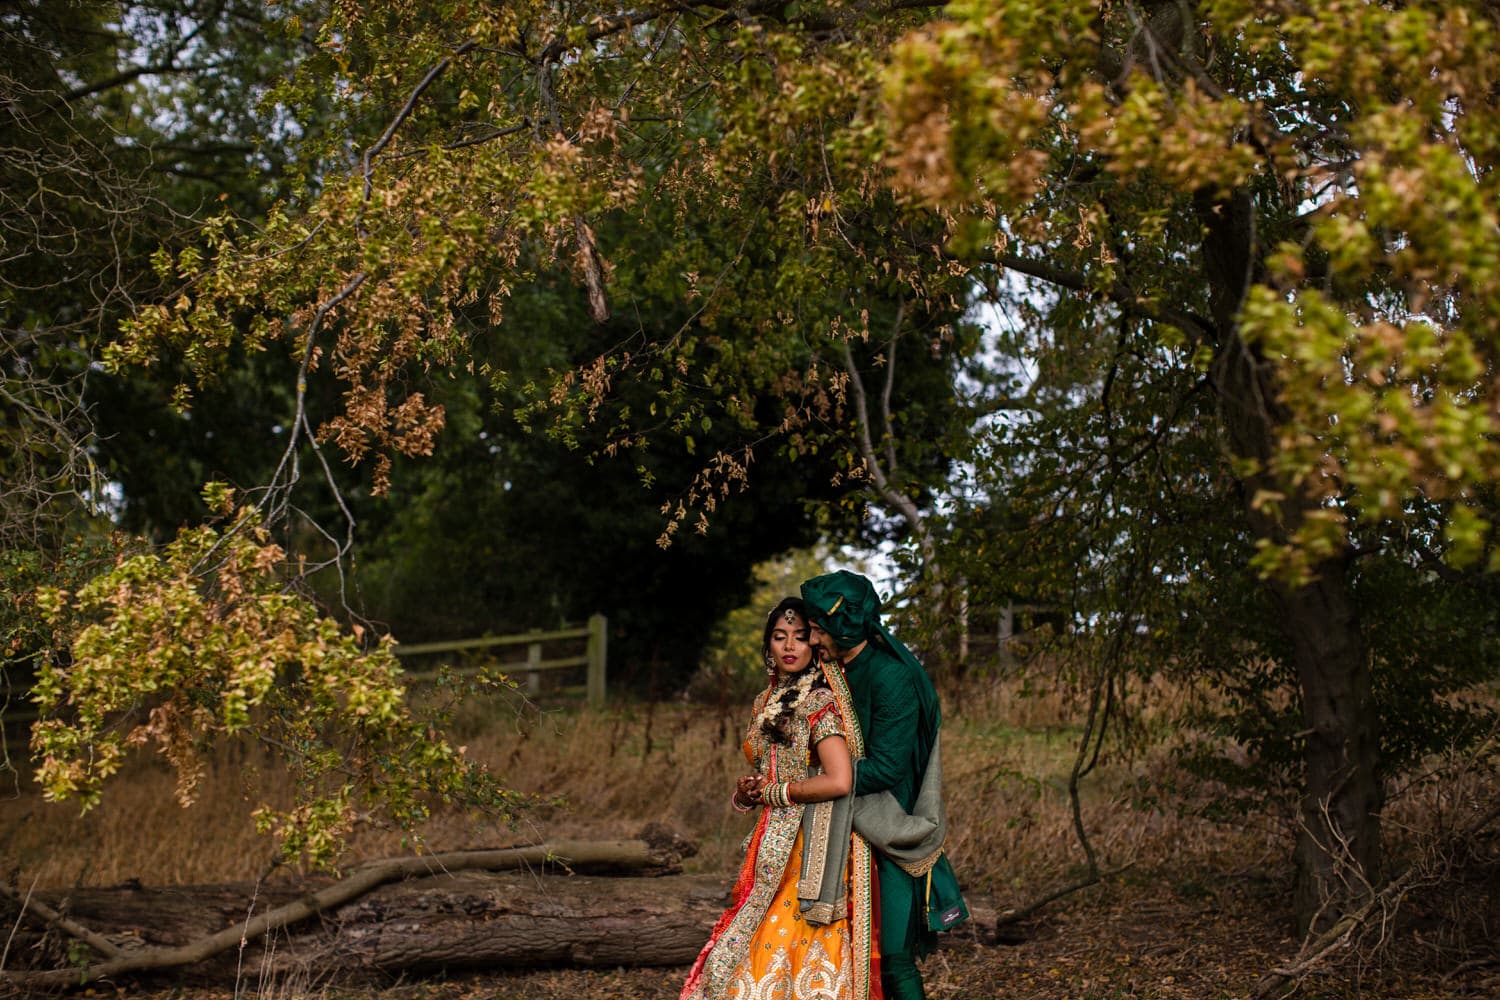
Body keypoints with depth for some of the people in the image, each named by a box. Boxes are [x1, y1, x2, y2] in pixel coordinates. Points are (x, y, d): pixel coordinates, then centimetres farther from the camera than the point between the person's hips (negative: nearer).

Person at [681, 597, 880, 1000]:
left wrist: (772, 793, -10)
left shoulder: (819, 703, -11)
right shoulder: (766, 702, 14)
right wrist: (744, 793, 0)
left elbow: (839, 782, -22)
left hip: (809, 850, -8)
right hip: (774, 845, 8)